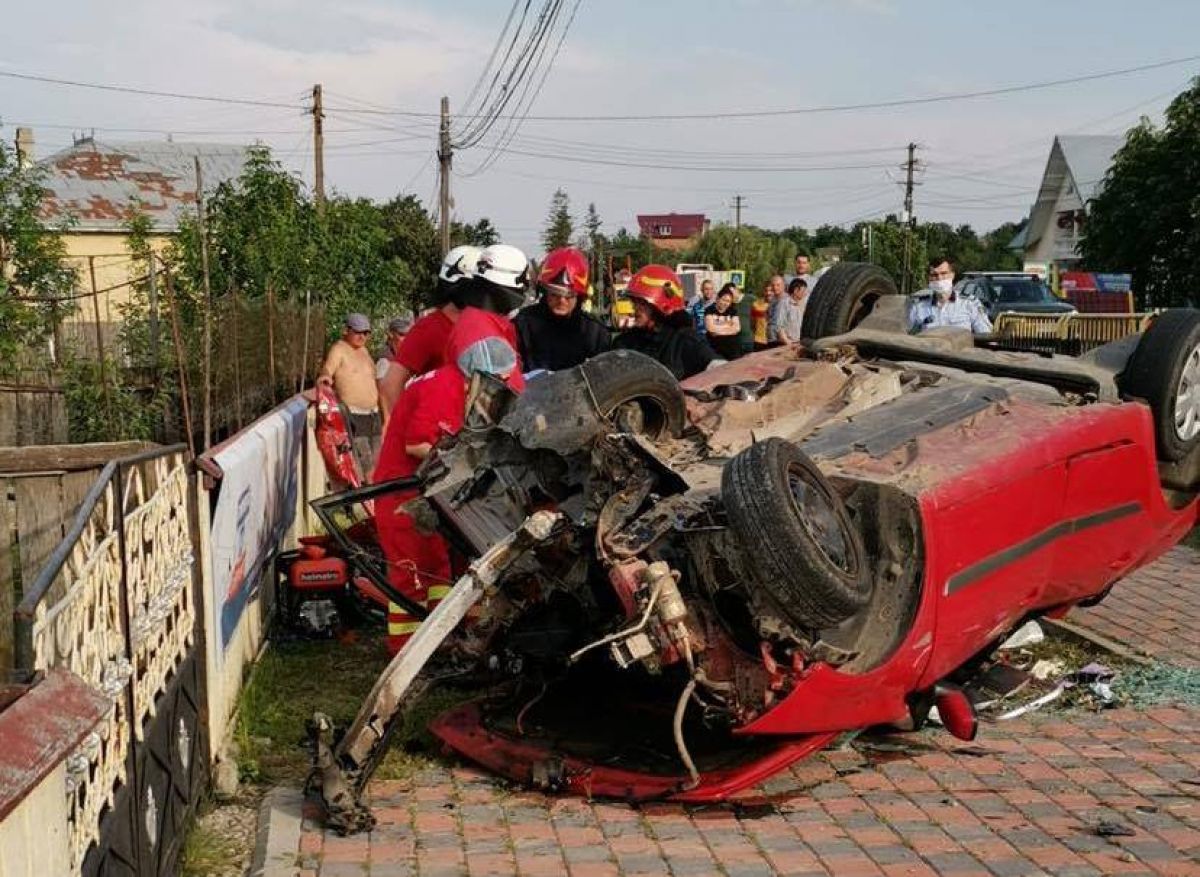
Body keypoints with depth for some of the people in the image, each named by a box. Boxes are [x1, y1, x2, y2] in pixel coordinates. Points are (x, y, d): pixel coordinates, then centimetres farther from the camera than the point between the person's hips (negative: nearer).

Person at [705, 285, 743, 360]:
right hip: (715, 347, -3)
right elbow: (710, 328, -12)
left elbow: (737, 328, -3)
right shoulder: (710, 310, 0)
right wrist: (727, 326, -1)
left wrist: (718, 330, -9)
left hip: (732, 346, 3)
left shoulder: (732, 311, 9)